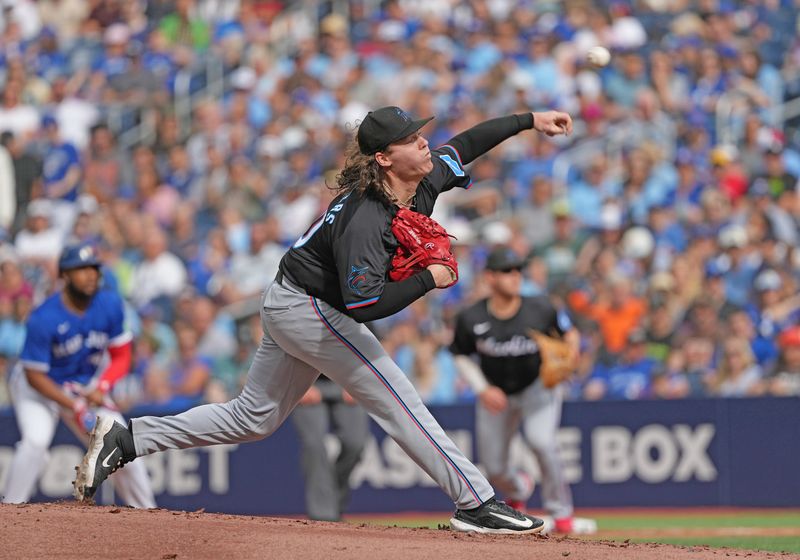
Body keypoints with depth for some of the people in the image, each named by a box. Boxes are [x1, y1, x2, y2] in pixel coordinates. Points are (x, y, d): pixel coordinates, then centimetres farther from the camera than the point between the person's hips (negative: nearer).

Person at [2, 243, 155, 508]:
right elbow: (35, 375, -22)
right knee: (35, 441, -28)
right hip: (40, 387, -5)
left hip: (87, 387, 5)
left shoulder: (109, 304, -12)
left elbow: (121, 357, -3)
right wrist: (74, 407, -28)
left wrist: (101, 388, -21)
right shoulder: (43, 319, -28)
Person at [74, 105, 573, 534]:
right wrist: (429, 279, -28)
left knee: (253, 419, 15)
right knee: (400, 404, -11)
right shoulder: (364, 219, -31)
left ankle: (126, 440, 16)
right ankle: (477, 504, -9)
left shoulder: (427, 180, -5)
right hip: (308, 310, -10)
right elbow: (364, 304, -37)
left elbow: (461, 146, 15)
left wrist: (528, 121, 9)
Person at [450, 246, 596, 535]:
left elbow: (569, 332, -3)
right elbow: (461, 356, -4)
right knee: (494, 469, 4)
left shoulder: (540, 309, -19)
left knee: (541, 440, -30)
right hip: (495, 394, 2)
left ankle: (561, 515, -17)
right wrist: (483, 389, -16)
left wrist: (571, 349, -25)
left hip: (539, 387, -2)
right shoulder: (471, 318, -18)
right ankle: (518, 490, 45)